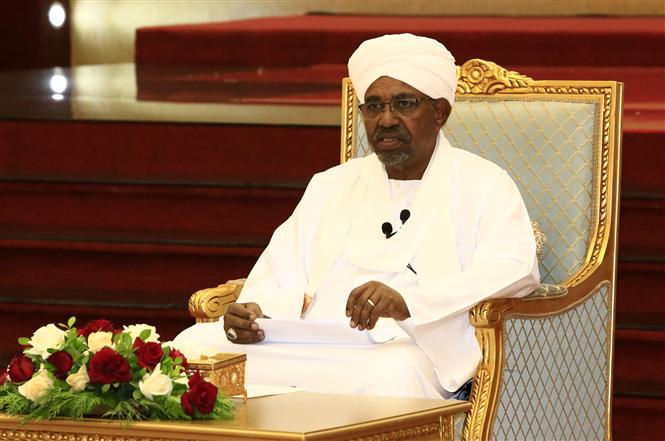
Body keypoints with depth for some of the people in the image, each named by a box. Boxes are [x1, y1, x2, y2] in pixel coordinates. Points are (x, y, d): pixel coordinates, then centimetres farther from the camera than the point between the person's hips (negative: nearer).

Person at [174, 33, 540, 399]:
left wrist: (408, 301, -25)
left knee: (392, 379, -41)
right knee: (194, 345, -18)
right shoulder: (331, 186, 27)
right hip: (306, 347, 5)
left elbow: (514, 271, -9)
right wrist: (254, 313, -10)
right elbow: (280, 276, 17)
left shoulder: (482, 185, 10)